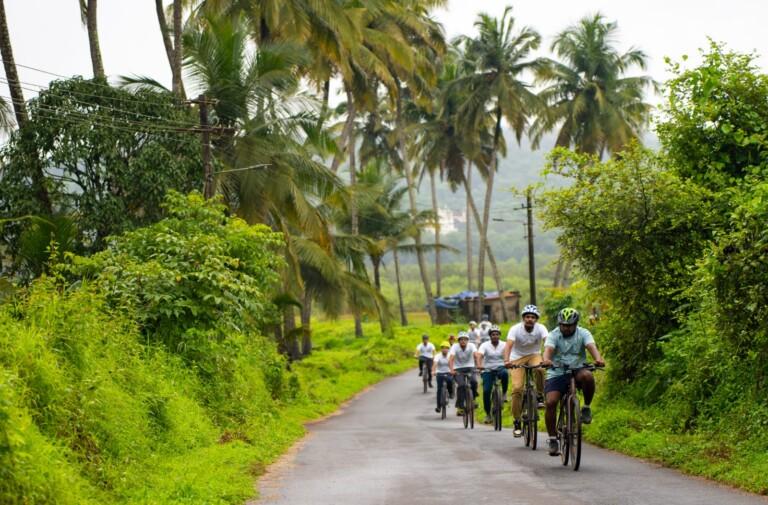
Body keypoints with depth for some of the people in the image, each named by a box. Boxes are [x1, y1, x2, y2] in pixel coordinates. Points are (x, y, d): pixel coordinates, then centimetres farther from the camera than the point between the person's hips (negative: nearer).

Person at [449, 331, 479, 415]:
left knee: (474, 381, -27)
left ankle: (473, 398, 0)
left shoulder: (471, 346, -10)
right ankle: (460, 407, -14)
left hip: (469, 368, 1)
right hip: (458, 369, -1)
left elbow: (476, 356, -26)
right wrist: (451, 370, -42)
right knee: (461, 385, -24)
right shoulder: (455, 347, -12)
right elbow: (451, 358, -25)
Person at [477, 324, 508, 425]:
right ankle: (488, 414, 4)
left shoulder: (504, 345, -3)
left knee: (504, 373, -36)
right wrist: (479, 365, -42)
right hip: (488, 370, 0)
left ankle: (504, 393, -12)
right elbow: (479, 356, -21)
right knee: (486, 391, -12)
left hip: (500, 368, 0)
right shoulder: (485, 345, -5)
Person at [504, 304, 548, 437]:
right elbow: (509, 345, -33)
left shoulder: (540, 328, -18)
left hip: (534, 356, 1)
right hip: (517, 358, -1)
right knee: (517, 388, -14)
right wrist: (506, 360, -52)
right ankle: (517, 423, -3)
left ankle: (540, 397, -11)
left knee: (540, 370, -36)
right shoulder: (515, 329, -20)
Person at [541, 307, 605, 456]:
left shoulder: (583, 333, -2)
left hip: (577, 371, 0)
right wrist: (546, 360, -48)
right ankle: (553, 439, -7)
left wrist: (598, 359, -43)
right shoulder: (554, 335, -4)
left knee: (587, 376, -34)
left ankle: (586, 407, -9)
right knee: (550, 402, -19)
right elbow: (548, 349, -23)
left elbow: (591, 346, -21)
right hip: (556, 373, 0)